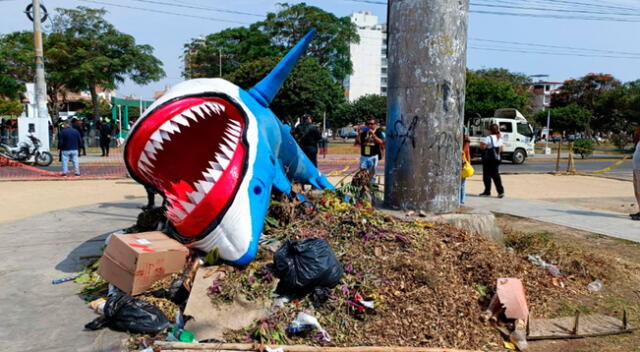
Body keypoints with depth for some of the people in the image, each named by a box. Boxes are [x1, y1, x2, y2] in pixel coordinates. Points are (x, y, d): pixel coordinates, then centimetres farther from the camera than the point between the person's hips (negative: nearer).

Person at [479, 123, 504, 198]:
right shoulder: (500, 138, 10)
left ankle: (487, 191, 7)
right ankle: (501, 191, 2)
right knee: (496, 175, 9)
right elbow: (501, 149, 13)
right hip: (496, 159, 7)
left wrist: (481, 143, 0)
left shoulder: (489, 138, -14)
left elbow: (483, 147, -20)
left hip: (488, 159, -7)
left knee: (487, 175, 2)